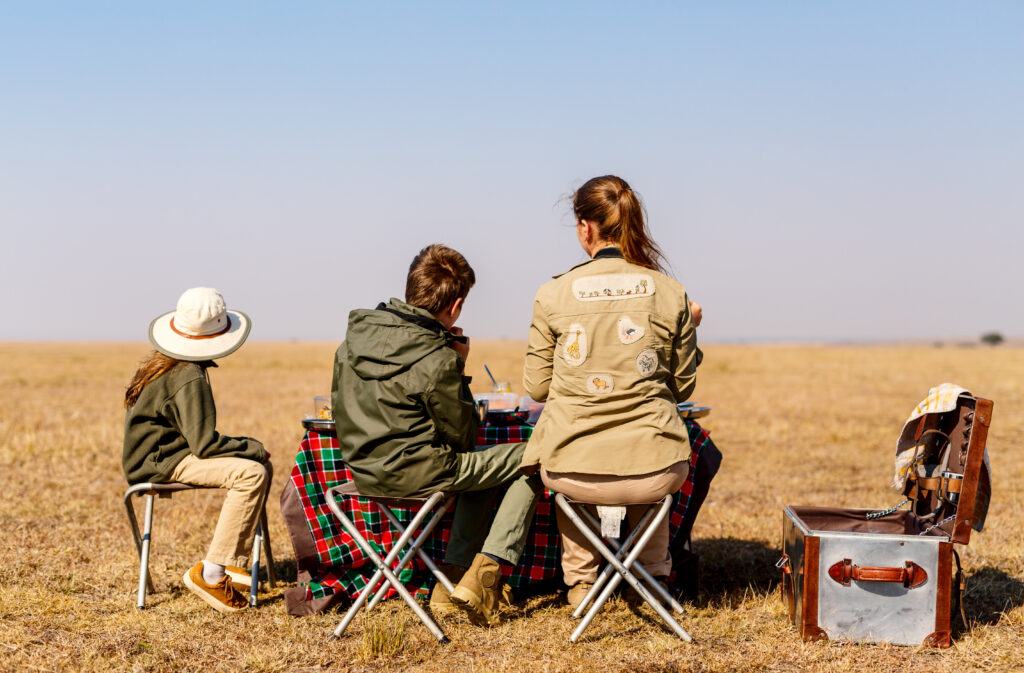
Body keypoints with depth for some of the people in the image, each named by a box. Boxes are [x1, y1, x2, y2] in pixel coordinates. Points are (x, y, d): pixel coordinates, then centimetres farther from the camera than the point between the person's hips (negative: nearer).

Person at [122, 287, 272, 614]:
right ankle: (210, 573, -24)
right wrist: (252, 447, -11)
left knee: (263, 466, 10)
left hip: (162, 450, 11)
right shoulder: (189, 379, -21)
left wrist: (250, 447, 11)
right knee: (251, 473, -27)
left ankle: (234, 563, 4)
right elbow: (205, 444, -25)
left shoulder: (162, 363, 12)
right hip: (159, 462, -11)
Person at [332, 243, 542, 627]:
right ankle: (482, 577, 3)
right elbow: (462, 436, -10)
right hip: (413, 473, -8)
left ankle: (451, 581, 20)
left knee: (482, 467, 29)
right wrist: (458, 370, -1)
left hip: (360, 472, 8)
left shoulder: (356, 335, 2)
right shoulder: (437, 361, -20)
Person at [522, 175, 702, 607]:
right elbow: (683, 387, 7)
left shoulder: (553, 296, -5)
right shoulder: (670, 296, -3)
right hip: (653, 474, 1)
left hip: (572, 474, 0)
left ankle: (579, 580, 40)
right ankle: (653, 575, 43)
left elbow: (537, 386, 5)